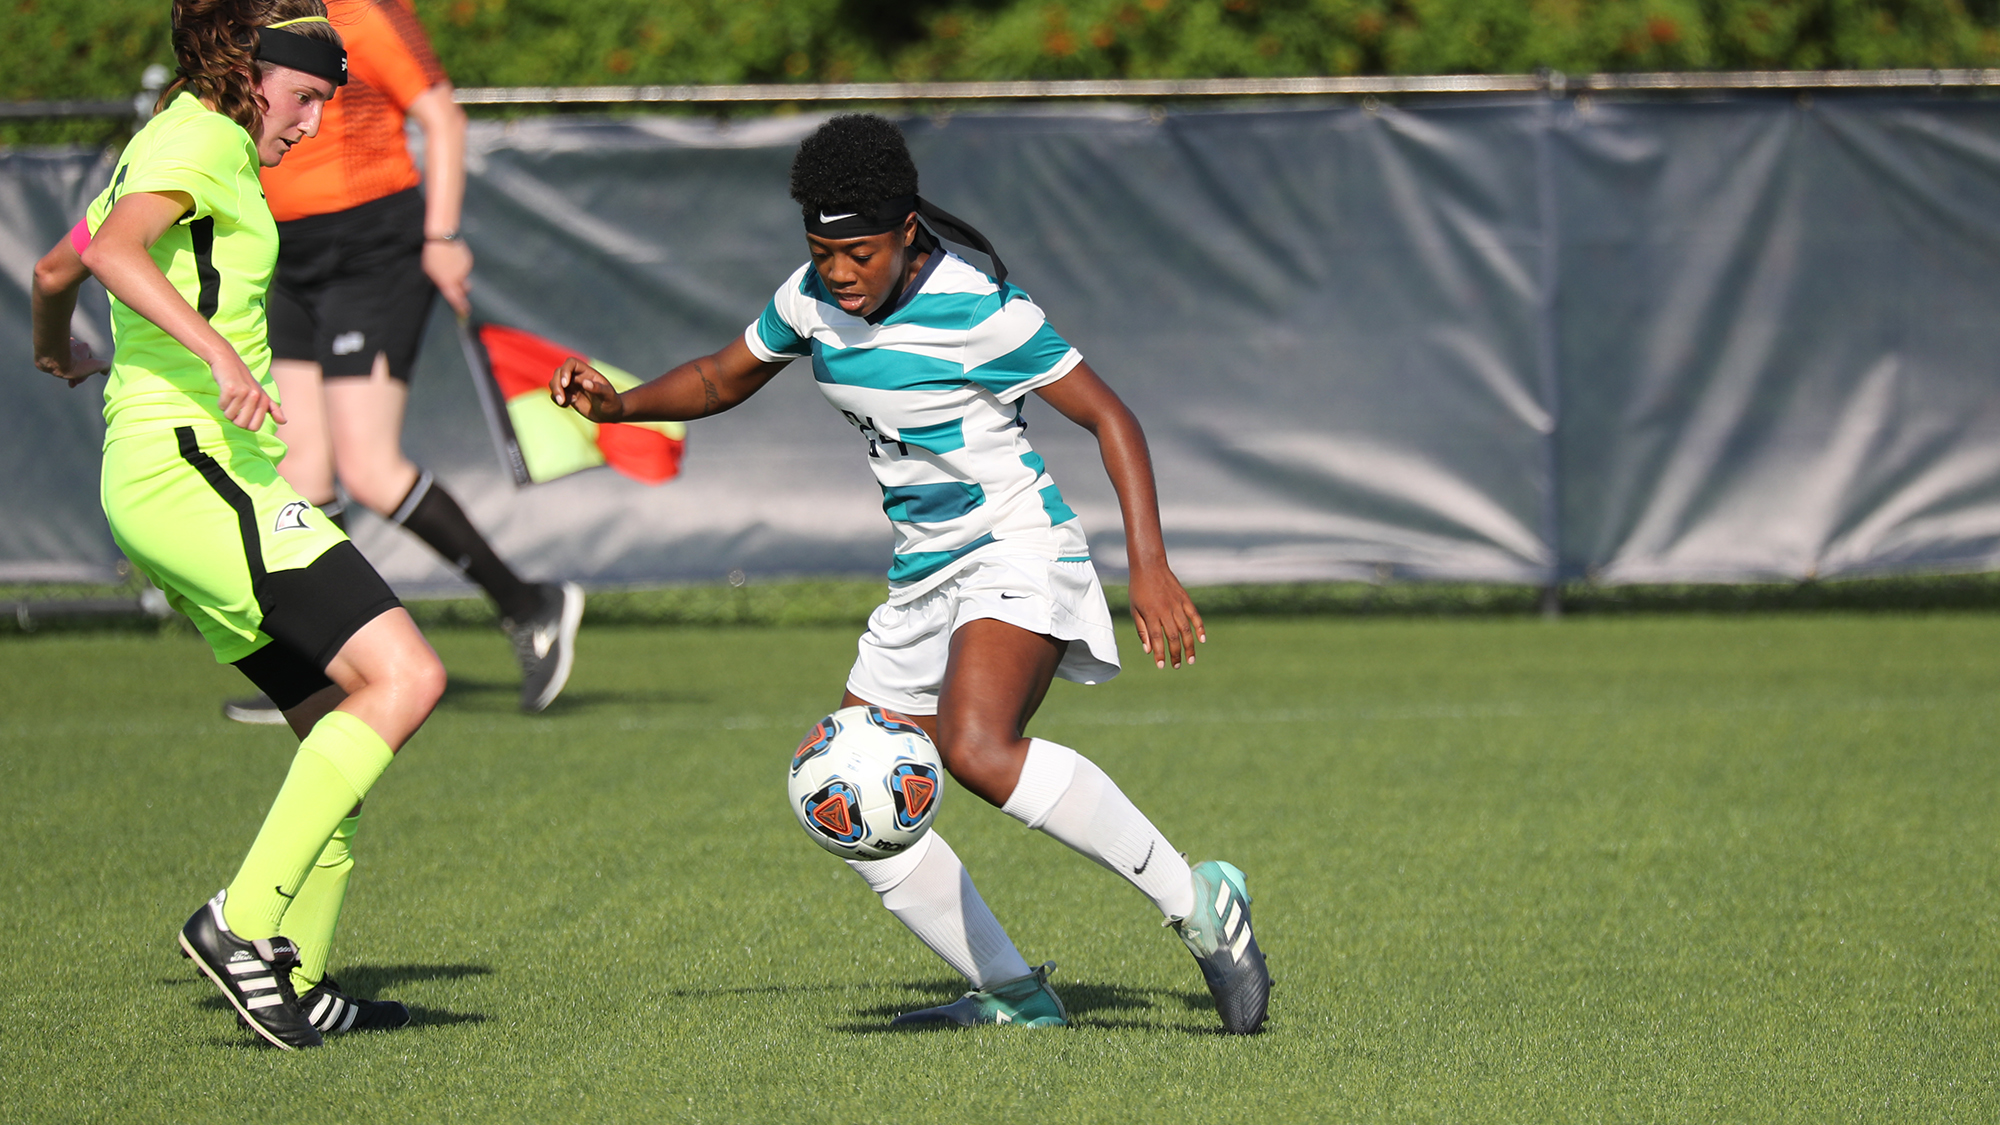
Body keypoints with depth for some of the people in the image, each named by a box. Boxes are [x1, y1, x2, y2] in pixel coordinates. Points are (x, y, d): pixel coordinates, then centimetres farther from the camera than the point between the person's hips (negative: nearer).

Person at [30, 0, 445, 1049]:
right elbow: (114, 250, -27)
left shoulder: (161, 142, 22)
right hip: (193, 463, -11)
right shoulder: (203, 139, -8)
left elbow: (54, 270, 35)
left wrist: (57, 350, 55)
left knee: (339, 727, 13)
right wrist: (218, 352, -37)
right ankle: (244, 921, -20)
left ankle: (299, 983, 17)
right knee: (405, 676, -19)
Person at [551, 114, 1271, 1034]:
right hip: (923, 578, 8)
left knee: (977, 750, -34)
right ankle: (1015, 996, 10)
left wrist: (1150, 568, -22)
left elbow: (1110, 418, -14)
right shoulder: (814, 298, 2)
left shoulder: (977, 310, -18)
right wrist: (616, 404, -1)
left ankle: (1198, 906, -26)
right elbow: (722, 380, 18)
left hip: (1017, 554, -8)